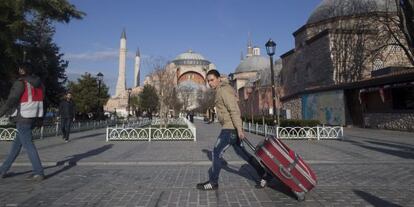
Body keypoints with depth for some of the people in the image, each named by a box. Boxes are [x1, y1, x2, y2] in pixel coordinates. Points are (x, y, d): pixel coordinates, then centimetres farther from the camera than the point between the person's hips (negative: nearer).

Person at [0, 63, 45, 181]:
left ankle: (39, 173, -4)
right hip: (33, 118, 8)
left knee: (28, 145, -4)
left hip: (23, 118, -8)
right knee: (16, 145, 17)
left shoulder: (20, 83, -10)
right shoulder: (39, 84, 11)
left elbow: (11, 101, -16)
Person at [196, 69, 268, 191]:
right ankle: (263, 174, 24)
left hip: (230, 128, -10)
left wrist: (239, 129, -25)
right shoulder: (220, 91, 18)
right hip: (230, 128, 10)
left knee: (216, 153, -2)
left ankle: (213, 183, 11)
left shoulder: (224, 90, -14)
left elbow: (234, 110, -21)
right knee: (241, 153, 15)